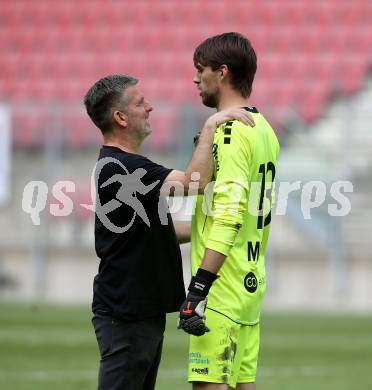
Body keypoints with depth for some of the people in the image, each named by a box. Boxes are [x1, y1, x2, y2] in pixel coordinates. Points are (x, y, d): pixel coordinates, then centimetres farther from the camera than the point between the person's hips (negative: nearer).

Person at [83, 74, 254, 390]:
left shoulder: (125, 166, 16)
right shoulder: (119, 168, -18)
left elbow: (156, 230, 23)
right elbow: (194, 182, -29)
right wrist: (211, 125, -25)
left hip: (144, 312, 11)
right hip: (125, 316, -11)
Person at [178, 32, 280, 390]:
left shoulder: (230, 131, -14)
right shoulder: (264, 129, 16)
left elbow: (229, 216, -22)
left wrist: (198, 289, -25)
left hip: (222, 290, -10)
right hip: (251, 282, 10)